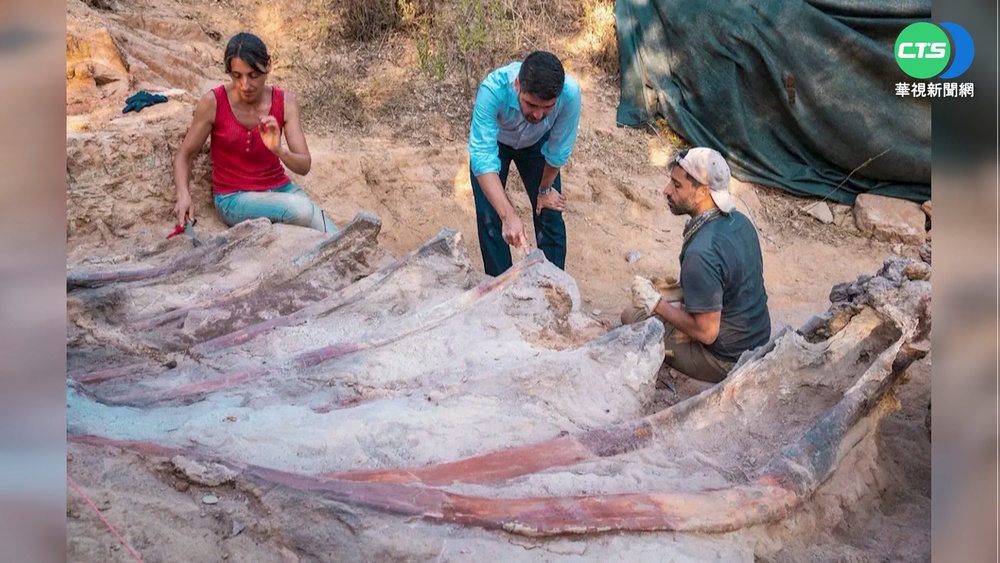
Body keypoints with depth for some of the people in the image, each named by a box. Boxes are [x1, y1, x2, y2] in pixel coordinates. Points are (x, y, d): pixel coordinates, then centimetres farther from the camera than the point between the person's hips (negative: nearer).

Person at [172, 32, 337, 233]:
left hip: (280, 189, 3)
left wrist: (278, 150, -33)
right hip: (233, 197, -3)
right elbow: (184, 156, -3)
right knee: (301, 209, -30)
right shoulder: (213, 103, -13)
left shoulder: (285, 102, -7)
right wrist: (184, 195, -21)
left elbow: (304, 166, -11)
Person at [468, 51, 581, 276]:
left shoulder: (570, 93, -39)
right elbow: (482, 157, -47)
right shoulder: (493, 89, -44)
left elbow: (558, 151, -21)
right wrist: (509, 216, -57)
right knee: (489, 218, -5)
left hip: (537, 143, 1)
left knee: (550, 215, 1)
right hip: (493, 141, -1)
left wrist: (545, 189, -5)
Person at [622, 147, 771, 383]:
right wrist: (677, 294, 9)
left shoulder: (701, 254, -31)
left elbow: (706, 332, -25)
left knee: (632, 317, 3)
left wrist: (657, 303, -13)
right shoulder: (739, 220, -4)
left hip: (726, 361, -8)